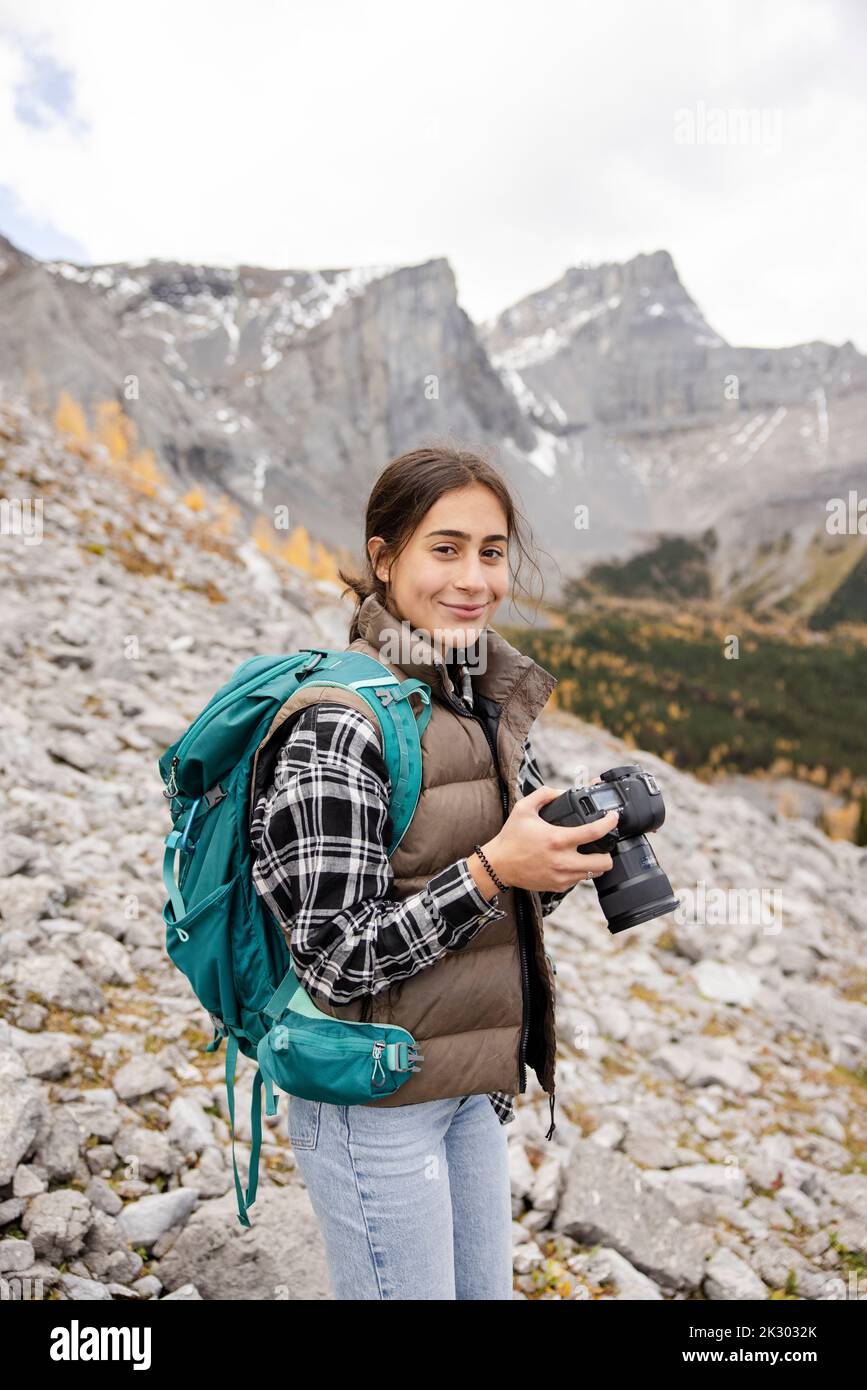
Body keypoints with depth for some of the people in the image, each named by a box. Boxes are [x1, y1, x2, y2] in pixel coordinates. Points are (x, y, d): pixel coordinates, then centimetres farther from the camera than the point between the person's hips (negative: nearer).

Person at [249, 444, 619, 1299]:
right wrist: (491, 871, -27)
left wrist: (565, 858, -8)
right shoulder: (337, 724, -22)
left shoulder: (485, 701, 3)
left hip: (473, 1088, 8)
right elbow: (334, 962, -21)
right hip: (375, 1100, -7)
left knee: (487, 1288, 23)